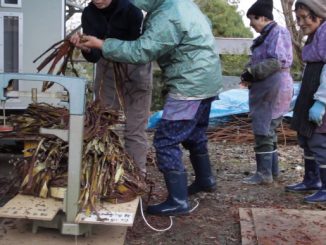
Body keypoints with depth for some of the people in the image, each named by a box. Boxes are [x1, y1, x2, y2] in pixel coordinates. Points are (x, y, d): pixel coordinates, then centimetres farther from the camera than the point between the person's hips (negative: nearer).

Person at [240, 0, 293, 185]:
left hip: (274, 90, -10)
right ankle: (273, 170, 22)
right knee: (268, 131, 14)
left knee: (264, 131, -7)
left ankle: (264, 174, -1)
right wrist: (250, 75, 3)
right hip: (266, 91, 10)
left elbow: (277, 61, -22)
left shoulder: (279, 32, -12)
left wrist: (251, 72, -16)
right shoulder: (266, 35, 17)